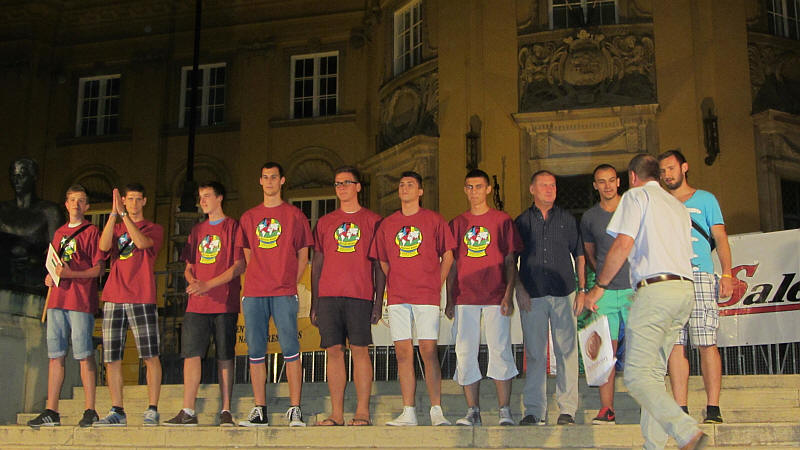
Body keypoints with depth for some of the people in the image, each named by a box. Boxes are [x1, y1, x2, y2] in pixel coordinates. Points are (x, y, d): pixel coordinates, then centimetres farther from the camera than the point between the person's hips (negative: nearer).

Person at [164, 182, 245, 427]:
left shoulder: (233, 227, 2)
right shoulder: (197, 230, 19)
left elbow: (239, 266, -7)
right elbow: (189, 267, 21)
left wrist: (208, 284, -14)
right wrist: (193, 281, -3)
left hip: (224, 303, -5)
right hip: (197, 304, 5)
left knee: (225, 356, -1)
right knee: (191, 352, -3)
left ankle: (226, 411, 4)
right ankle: (188, 411, -1)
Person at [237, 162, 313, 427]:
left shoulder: (294, 215, 10)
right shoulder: (248, 218, 18)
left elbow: (303, 257, 9)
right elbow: (246, 256, 19)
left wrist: (291, 284, 0)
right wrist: (252, 284, 7)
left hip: (284, 293, -3)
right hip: (253, 293, 3)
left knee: (290, 349, -7)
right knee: (255, 351, 1)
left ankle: (295, 410, -5)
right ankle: (259, 411, 5)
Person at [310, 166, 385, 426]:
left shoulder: (372, 221, 9)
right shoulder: (325, 222, 17)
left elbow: (379, 265, 7)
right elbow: (317, 264, 16)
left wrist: (379, 302, -2)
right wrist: (313, 304, 10)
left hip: (360, 296, -3)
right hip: (328, 295, 3)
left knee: (360, 350, -6)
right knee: (334, 351, 1)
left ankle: (362, 412, 0)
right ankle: (336, 414, 5)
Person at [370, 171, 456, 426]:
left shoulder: (434, 220, 6)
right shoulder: (387, 224, 14)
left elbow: (447, 255, 7)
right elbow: (382, 261, 19)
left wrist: (437, 285, 0)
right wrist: (390, 287, 10)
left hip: (426, 296, -3)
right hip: (397, 297, 3)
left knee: (429, 351, -7)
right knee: (403, 352, 1)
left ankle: (436, 411, -2)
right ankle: (408, 412, 5)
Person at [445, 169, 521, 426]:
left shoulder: (502, 221, 7)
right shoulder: (457, 224, 14)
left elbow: (510, 261, 4)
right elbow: (452, 264, 14)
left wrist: (508, 294, -6)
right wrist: (449, 299, 8)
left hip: (495, 297, -2)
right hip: (464, 298, 3)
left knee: (500, 350, -6)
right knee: (465, 352, 0)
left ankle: (504, 411, 0)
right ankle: (472, 411, 8)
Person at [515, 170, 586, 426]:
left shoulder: (566, 219, 12)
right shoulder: (522, 221, 10)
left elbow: (579, 256, 13)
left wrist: (582, 289, 5)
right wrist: (519, 289, -1)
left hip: (564, 294, 0)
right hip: (532, 296, 0)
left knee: (567, 351, -1)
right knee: (535, 354, 1)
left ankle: (567, 409, 5)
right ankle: (534, 411, 7)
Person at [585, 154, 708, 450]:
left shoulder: (636, 196, 3)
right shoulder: (677, 205, 26)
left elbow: (623, 244, -10)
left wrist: (599, 286, -4)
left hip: (655, 288, -8)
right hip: (685, 289, 8)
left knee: (637, 376, -10)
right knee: (654, 373, 13)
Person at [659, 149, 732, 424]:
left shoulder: (705, 200, 13)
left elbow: (720, 238, 8)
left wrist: (727, 274, -6)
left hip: (700, 276, -3)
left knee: (706, 343, -9)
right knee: (675, 346, -2)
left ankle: (713, 408, -5)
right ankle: (681, 409, 1)